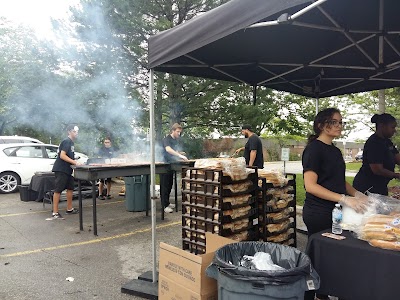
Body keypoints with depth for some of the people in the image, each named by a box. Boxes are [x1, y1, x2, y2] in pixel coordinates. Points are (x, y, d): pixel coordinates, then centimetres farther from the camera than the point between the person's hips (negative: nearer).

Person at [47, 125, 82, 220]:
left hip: (67, 170, 10)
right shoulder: (66, 141, -13)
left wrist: (75, 162, 10)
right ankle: (55, 213, -5)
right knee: (58, 190, -7)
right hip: (60, 169, -10)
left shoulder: (71, 142, 16)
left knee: (70, 188, 15)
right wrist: (74, 162, -26)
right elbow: (62, 155, -22)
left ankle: (69, 209, 26)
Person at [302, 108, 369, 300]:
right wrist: (344, 199, -27)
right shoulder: (314, 148, -14)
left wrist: (357, 194, 5)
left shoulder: (335, 150, 11)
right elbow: (310, 185, -23)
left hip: (335, 211, 8)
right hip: (318, 212, -8)